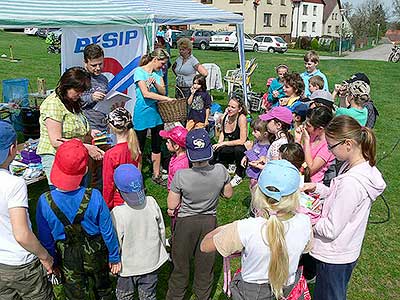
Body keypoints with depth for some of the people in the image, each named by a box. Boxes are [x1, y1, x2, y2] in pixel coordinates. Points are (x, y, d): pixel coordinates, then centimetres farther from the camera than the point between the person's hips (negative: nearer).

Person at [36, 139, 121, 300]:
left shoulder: (44, 202, -23)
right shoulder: (94, 197, -26)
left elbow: (46, 239, -9)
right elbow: (108, 232, -15)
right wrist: (114, 257, 1)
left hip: (68, 261, 1)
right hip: (96, 256, 0)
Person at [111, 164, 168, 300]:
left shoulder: (117, 213, -28)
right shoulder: (151, 202, -18)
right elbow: (161, 230, -5)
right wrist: (162, 249, 14)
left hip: (128, 267, -2)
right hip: (152, 262, 3)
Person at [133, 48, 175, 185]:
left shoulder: (158, 72, 9)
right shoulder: (139, 71, -12)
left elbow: (163, 91, 3)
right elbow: (145, 93, -22)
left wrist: (155, 83, -17)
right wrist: (167, 99, -24)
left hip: (156, 112, 7)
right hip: (142, 114, -6)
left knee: (157, 145, 14)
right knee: (139, 147, 3)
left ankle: (156, 175, 27)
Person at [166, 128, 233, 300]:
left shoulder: (181, 176, -26)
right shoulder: (220, 171, -19)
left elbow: (172, 205, -14)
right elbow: (228, 194, -1)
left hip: (186, 222, -2)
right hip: (210, 221, 2)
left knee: (181, 264, 20)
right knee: (205, 264, 21)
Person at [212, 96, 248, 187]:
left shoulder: (242, 118, -23)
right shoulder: (224, 117, -7)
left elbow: (242, 141, -25)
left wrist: (223, 143, -24)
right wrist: (218, 144, -5)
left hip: (243, 149, -4)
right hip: (231, 149, 4)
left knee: (238, 149, -37)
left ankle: (239, 176, -11)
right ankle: (232, 164, 12)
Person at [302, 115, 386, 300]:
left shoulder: (351, 182, -33)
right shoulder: (364, 166, -4)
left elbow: (330, 230, -26)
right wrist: (317, 187, -3)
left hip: (334, 258, -8)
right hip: (346, 252, 8)